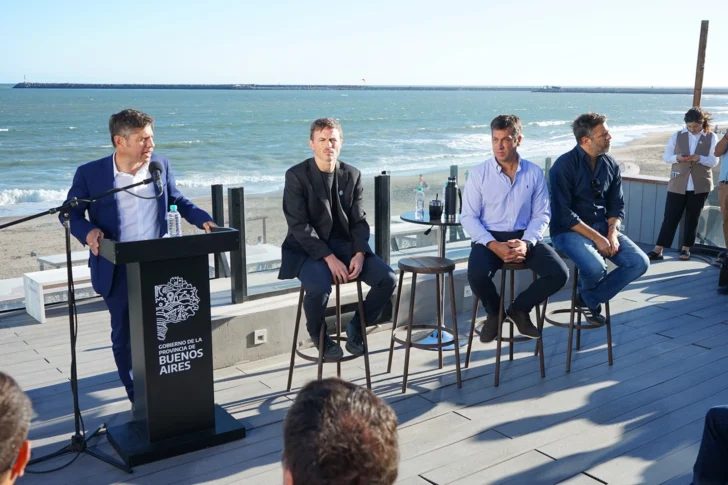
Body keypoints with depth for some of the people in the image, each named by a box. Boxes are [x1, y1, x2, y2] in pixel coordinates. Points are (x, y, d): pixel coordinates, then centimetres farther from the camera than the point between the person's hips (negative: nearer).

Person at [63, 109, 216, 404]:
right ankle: (139, 401, 24)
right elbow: (70, 214, 1)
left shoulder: (160, 165, 0)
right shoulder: (90, 174, -9)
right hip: (117, 269, -2)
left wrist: (204, 219, -3)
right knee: (124, 337, 9)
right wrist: (88, 232, -20)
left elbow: (177, 201, 13)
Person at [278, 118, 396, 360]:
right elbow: (299, 226, -15)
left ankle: (356, 327, 10)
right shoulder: (296, 176, -9)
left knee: (387, 278, -16)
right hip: (308, 249, -4)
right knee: (320, 287, -35)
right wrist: (329, 258, -23)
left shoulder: (352, 175, 5)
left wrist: (359, 254, -16)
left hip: (345, 245, 5)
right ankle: (317, 334, 0)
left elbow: (359, 221, 3)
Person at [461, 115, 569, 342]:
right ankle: (494, 313, 4)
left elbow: (541, 215, 3)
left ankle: (520, 309, 9)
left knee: (559, 274, -20)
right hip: (489, 238, -2)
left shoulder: (534, 173, 3)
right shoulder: (479, 173, -3)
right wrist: (494, 245, -19)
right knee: (477, 275, -32)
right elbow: (468, 217, -5)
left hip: (524, 237, 2)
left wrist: (526, 243, -16)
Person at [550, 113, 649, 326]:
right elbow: (563, 214, -18)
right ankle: (587, 296, 5)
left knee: (640, 262, -11)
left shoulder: (611, 165, 5)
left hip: (603, 227, 7)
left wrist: (612, 233, -11)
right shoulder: (564, 165, -14)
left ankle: (590, 299, 4)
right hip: (569, 231, -6)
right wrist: (597, 238, -21)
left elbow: (617, 206, 9)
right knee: (595, 267, -33)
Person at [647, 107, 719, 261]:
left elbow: (714, 161, -3)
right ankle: (658, 250, -3)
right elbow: (666, 156, 5)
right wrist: (677, 158, -16)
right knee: (670, 217, -3)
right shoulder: (677, 136, 2)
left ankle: (686, 248, 19)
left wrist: (699, 158, -21)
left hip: (700, 185, 0)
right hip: (678, 184, 0)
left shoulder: (711, 138, 1)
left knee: (692, 218, 8)